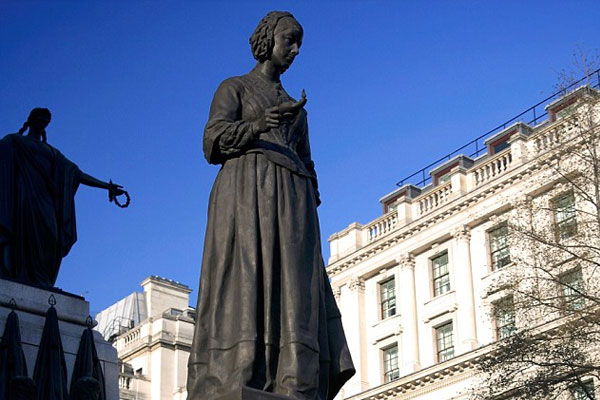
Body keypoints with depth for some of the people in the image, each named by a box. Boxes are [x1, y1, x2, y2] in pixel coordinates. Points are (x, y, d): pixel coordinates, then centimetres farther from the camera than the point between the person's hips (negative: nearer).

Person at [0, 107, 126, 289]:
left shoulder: (52, 152, 33)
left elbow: (77, 174, 28)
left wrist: (107, 186, 21)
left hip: (45, 202, 5)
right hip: (25, 197, -5)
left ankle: (41, 286, -27)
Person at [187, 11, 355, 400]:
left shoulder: (296, 109, 31)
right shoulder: (234, 88, 16)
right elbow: (213, 140, 1)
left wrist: (311, 213, 8)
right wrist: (260, 125, -18)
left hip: (292, 199, 5)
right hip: (246, 190, -5)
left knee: (294, 294, -13)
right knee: (244, 290, -21)